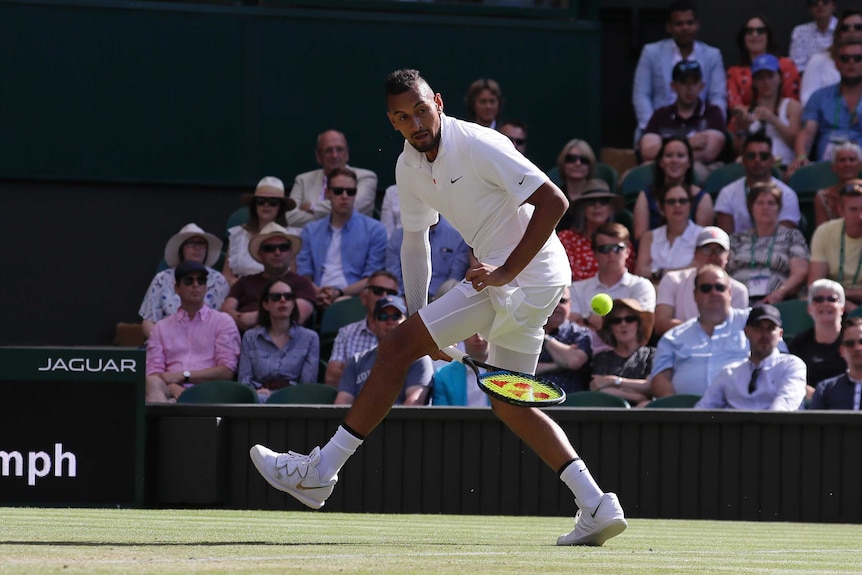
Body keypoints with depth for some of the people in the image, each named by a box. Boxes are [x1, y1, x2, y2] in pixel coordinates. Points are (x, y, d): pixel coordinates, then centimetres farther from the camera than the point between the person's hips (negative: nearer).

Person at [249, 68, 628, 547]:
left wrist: (507, 271, -24)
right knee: (509, 405, 13)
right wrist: (419, 318, 15)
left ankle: (320, 472, -4)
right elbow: (414, 241, 22)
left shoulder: (478, 147, -17)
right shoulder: (409, 168, 9)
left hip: (524, 274, -10)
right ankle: (596, 505, 5)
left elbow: (553, 202, -21)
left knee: (395, 348, -9)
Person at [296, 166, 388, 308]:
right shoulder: (310, 231, 21)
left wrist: (340, 293, -13)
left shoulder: (375, 230, 11)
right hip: (320, 302, 2)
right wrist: (317, 292, -9)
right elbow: (304, 275, 15)